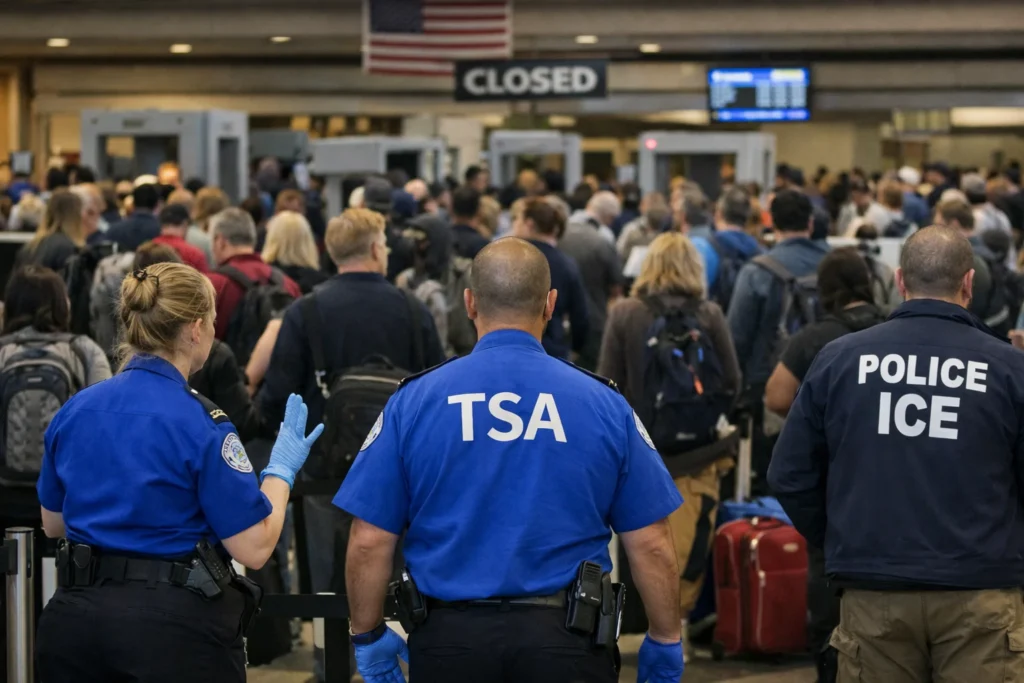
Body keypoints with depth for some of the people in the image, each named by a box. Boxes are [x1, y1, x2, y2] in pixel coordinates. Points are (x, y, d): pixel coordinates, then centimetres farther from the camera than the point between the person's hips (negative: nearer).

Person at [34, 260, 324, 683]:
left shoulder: (75, 410, 4)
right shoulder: (200, 424, -14)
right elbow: (254, 548, -13)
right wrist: (282, 467, 1)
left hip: (75, 618, 6)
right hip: (174, 630, -5)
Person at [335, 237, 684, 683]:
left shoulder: (414, 402, -2)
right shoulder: (603, 404, -1)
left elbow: (369, 542, -3)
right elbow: (650, 544, 0)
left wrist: (368, 637, 11)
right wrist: (665, 644, 13)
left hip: (451, 636, 0)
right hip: (566, 642, 0)